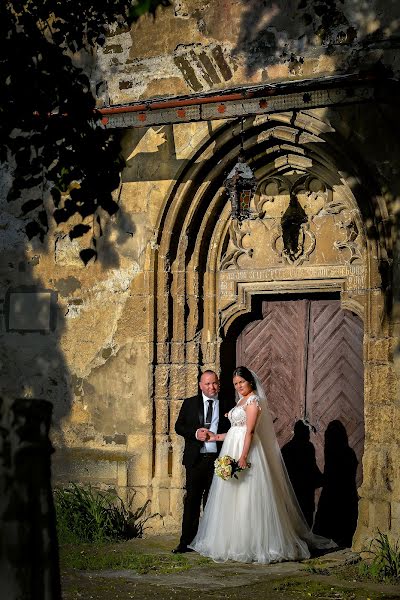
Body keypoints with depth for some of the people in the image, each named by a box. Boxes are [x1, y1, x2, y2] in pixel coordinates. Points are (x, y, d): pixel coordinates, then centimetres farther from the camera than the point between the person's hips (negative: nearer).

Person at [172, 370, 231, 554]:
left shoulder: (226, 405, 6)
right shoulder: (190, 403, 8)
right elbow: (179, 426, 6)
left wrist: (215, 435, -12)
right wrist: (195, 433, -11)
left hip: (217, 459, 0)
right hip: (196, 458, 0)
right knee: (192, 500, 1)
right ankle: (187, 541, 3)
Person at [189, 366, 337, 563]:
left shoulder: (253, 401, -9)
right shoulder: (242, 401, 18)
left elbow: (250, 431, -17)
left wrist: (243, 456, -24)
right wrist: (217, 437, 20)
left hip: (246, 450, -10)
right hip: (232, 450, 10)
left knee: (247, 498, -8)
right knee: (231, 498, 9)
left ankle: (251, 544, -5)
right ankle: (233, 542, 14)